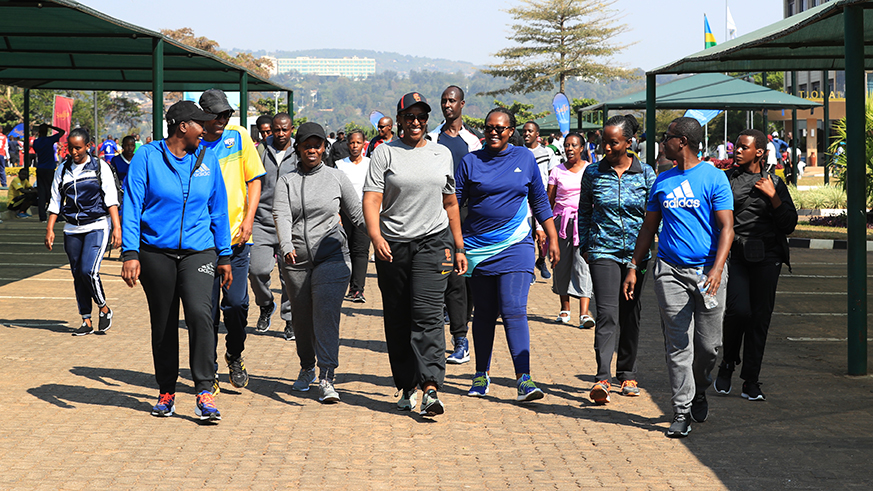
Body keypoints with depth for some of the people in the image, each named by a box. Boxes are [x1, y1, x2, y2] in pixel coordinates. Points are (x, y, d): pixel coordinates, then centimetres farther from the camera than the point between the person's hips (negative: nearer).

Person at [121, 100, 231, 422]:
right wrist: (130, 254, -12)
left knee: (199, 312, -20)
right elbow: (132, 206, -4)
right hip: (156, 253, -1)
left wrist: (224, 256, 14)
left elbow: (218, 210, 15)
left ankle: (204, 392, -16)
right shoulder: (147, 157, -2)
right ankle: (166, 392, 24)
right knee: (163, 325, 7)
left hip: (198, 251, 1)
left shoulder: (207, 160, 8)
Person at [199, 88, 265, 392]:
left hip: (236, 237, 1)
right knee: (206, 308, 1)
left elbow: (254, 180, 8)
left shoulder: (239, 137, 3)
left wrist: (248, 219, -3)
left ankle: (235, 356, 24)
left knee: (237, 303, -2)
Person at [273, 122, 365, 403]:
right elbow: (281, 216, -9)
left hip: (331, 256, -2)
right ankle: (307, 368, 36)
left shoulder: (336, 177, 6)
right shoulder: (287, 182, 6)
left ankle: (327, 379, -16)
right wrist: (287, 247, -26)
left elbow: (357, 213, 10)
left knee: (326, 316, -14)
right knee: (301, 317, 12)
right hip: (296, 260, 2)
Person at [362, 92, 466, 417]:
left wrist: (459, 248, 17)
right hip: (392, 244, 0)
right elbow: (372, 199, -7)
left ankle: (430, 388, -20)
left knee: (427, 314, -13)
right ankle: (407, 387, 18)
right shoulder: (385, 153, 3)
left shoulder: (442, 154, 13)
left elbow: (450, 203, 19)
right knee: (397, 318, 5)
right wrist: (375, 236, -24)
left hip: (433, 241, 0)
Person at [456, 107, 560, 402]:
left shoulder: (525, 159, 6)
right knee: (484, 314, 10)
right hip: (478, 248, 1)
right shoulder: (470, 162, 3)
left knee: (514, 311, -12)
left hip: (515, 247, -1)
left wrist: (552, 238, 11)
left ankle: (523, 379, -16)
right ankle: (482, 375, 23)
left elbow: (540, 202, 13)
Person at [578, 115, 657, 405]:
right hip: (603, 250, -1)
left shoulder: (645, 173, 0)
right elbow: (583, 211, 12)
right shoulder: (593, 172, 1)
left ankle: (627, 375, 24)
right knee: (607, 314, -14)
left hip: (636, 251, 1)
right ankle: (602, 378, -19)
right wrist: (584, 245, 9)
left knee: (630, 314, 10)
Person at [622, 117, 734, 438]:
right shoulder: (662, 182, 12)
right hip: (670, 270, 3)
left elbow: (726, 227, -8)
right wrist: (634, 268, 14)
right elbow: (648, 227, 20)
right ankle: (680, 413, 0)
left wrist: (717, 268, -21)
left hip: (707, 271, -3)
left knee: (709, 344, 4)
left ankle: (699, 393, 31)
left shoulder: (714, 177, -2)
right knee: (678, 345, -3)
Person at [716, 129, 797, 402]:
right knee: (738, 310, -17)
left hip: (766, 256, 1)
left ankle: (751, 381, 10)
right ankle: (728, 363, 9)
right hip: (735, 254, -1)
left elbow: (789, 225, 5)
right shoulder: (726, 180, 9)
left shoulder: (774, 183, 10)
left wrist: (773, 197, -4)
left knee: (760, 317, 1)